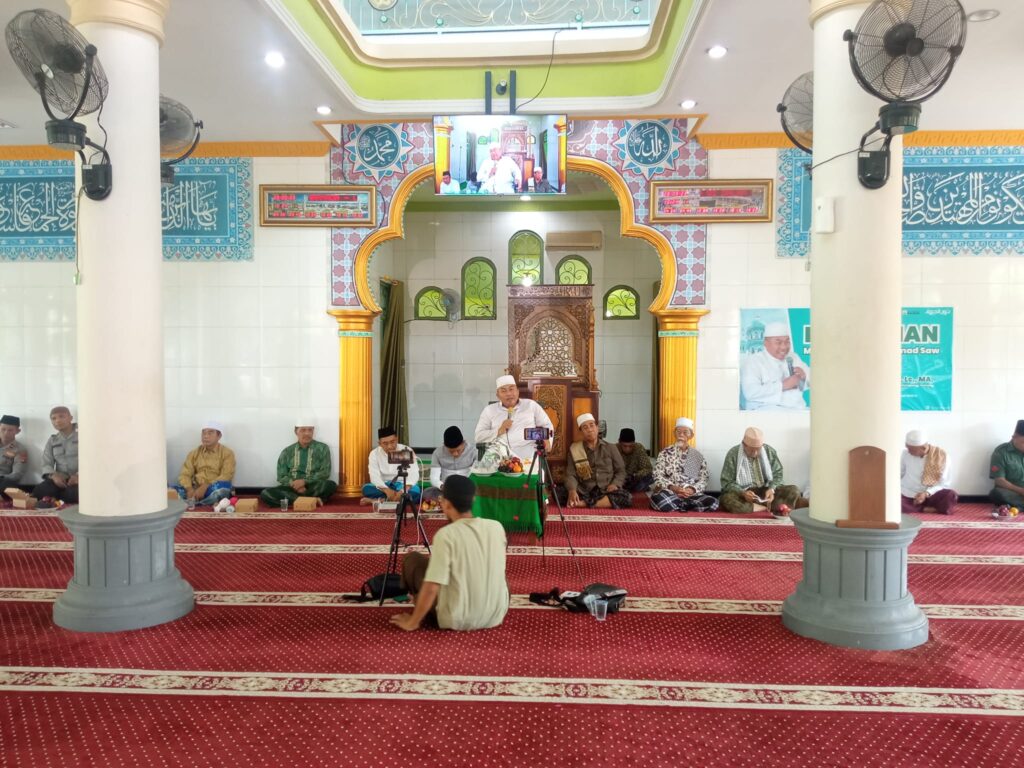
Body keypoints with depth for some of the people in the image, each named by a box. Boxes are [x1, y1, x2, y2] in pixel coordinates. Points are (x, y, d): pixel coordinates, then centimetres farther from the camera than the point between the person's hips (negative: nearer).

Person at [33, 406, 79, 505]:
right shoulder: (52, 440, 19)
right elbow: (47, 464, 12)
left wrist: (79, 475, -24)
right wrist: (53, 475, -12)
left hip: (81, 478, -5)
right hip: (60, 479, 5)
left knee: (73, 493, -38)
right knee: (38, 491, -25)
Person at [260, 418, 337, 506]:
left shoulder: (322, 448, 5)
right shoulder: (287, 452, 10)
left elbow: (325, 473, -3)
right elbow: (281, 477, 6)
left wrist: (304, 481, -16)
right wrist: (294, 484, -15)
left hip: (313, 488, -2)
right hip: (292, 488, 2)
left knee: (331, 485, -33)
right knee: (266, 494, -25)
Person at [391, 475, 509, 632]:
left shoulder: (445, 535, -19)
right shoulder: (497, 527, -3)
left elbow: (431, 588, -21)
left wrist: (412, 622, -6)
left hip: (457, 620, -5)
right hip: (496, 616, 5)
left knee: (412, 559, 8)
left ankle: (424, 611, 24)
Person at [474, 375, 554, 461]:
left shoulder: (531, 405, 17)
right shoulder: (489, 410, 14)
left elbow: (547, 425, 19)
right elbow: (478, 437, 9)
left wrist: (546, 440, -2)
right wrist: (499, 431, -6)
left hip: (527, 456, 1)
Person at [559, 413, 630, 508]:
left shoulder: (611, 448, 11)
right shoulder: (574, 449, 8)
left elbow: (621, 471, 12)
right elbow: (571, 475, 1)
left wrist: (615, 484, -10)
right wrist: (572, 490, -20)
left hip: (606, 491, 1)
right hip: (585, 492, -1)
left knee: (626, 497, -32)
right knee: (559, 493, -28)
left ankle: (583, 504, -32)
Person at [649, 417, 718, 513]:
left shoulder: (697, 456, 14)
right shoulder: (665, 453, 9)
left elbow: (703, 479, 7)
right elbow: (658, 476, 1)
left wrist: (692, 489, -14)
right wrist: (672, 487, -17)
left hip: (692, 494, 2)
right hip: (669, 492, -2)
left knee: (712, 503, -27)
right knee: (658, 499, -37)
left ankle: (678, 507, -10)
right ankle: (685, 507, -12)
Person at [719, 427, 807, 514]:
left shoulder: (769, 451, -1)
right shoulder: (733, 454, -9)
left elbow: (778, 474, 3)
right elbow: (727, 482, -9)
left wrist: (771, 489, -18)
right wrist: (743, 493, -27)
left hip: (766, 492, 3)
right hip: (742, 493, -3)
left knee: (794, 490, -16)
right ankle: (771, 508, -32)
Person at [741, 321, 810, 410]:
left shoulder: (793, 358, 19)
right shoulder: (753, 361, -2)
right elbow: (750, 392, -17)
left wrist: (804, 375, 3)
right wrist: (782, 385, -16)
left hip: (798, 409, 7)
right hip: (767, 410, -7)